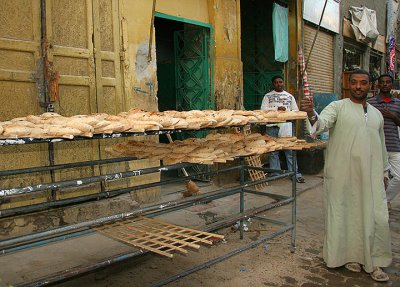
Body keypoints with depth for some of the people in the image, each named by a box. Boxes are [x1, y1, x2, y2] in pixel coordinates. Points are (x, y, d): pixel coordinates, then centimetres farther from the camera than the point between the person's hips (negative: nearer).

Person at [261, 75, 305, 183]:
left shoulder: (289, 96, 16)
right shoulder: (268, 96, 9)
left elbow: (296, 110, 14)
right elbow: (263, 109, -4)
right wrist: (277, 108, -13)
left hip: (287, 126, 1)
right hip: (272, 127, -1)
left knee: (290, 151, -2)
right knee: (273, 152, 3)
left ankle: (295, 174, 3)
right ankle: (275, 174, 12)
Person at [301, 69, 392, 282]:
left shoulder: (377, 114, 14)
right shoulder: (338, 107, -1)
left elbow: (381, 146, 21)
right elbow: (322, 122, -21)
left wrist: (384, 172, 22)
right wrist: (311, 114, -42)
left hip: (370, 176, 4)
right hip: (342, 175, -4)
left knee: (377, 218, 4)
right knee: (344, 215, 5)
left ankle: (373, 261, 22)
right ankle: (350, 256, 25)